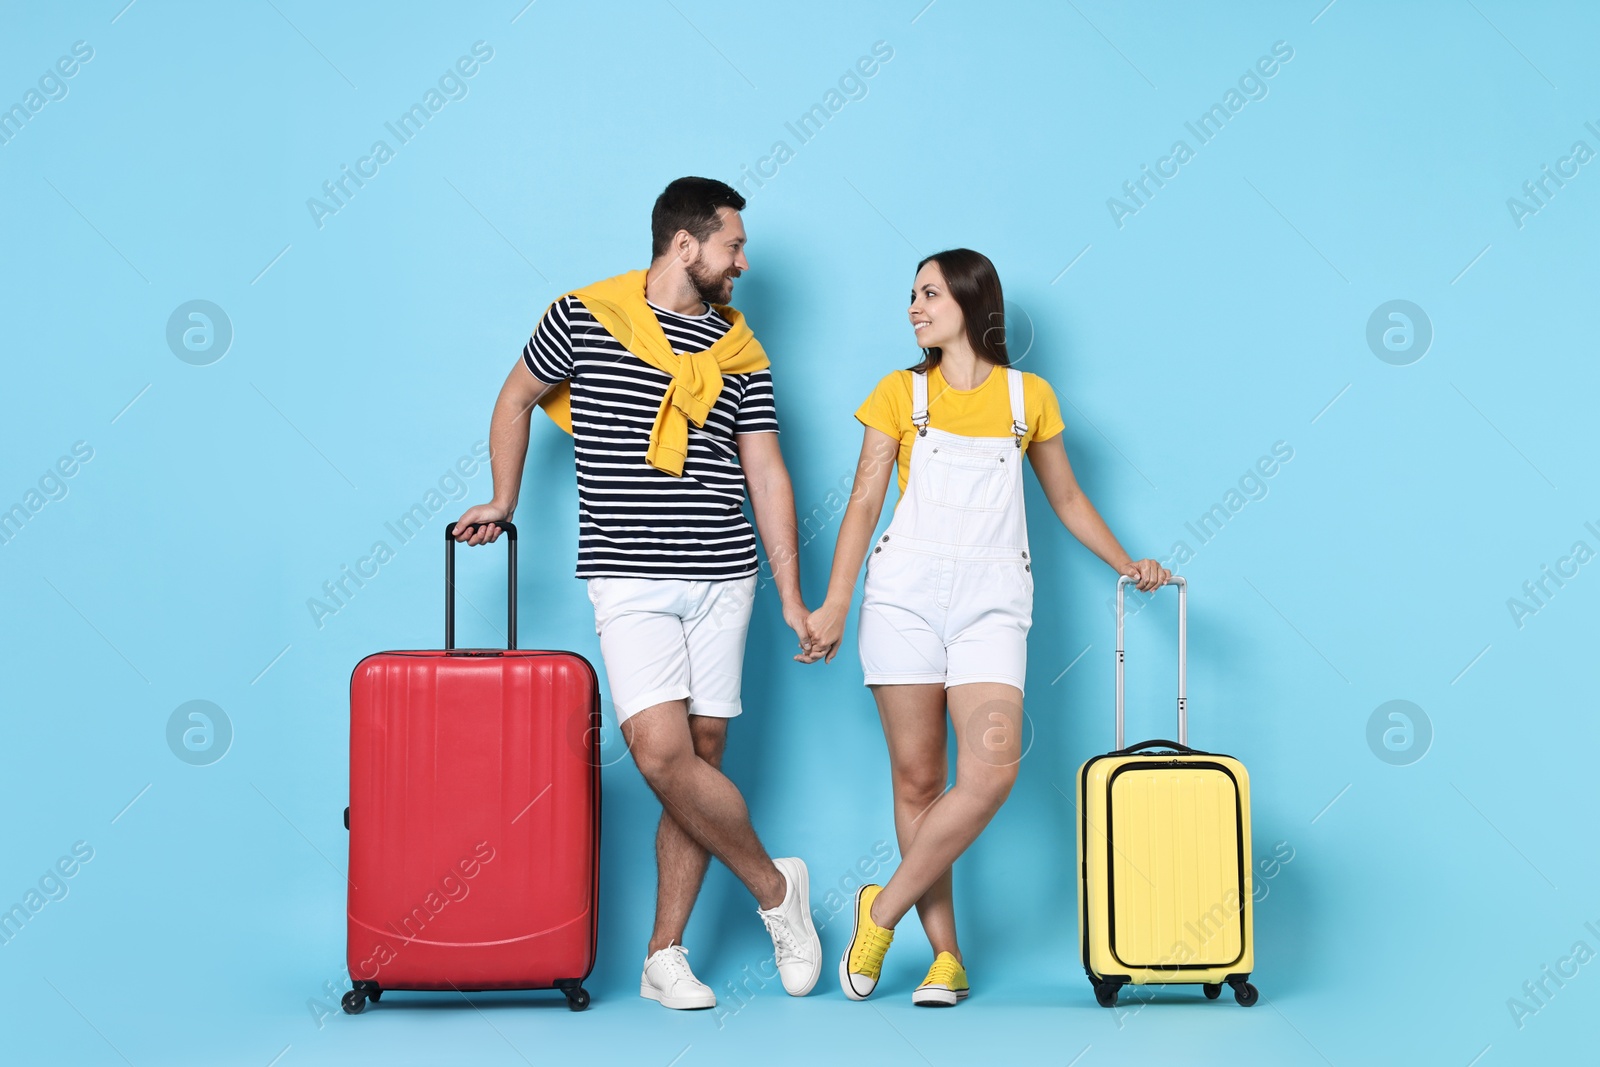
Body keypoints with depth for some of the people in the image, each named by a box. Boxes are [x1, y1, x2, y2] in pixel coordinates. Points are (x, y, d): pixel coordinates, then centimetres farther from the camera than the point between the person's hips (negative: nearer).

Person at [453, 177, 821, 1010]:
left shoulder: (738, 350, 9)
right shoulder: (584, 317, 0)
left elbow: (767, 475, 10)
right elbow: (517, 397, 16)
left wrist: (791, 595, 6)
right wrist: (503, 502, 15)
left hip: (724, 575, 3)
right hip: (628, 578, -3)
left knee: (701, 758, 2)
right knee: (662, 753, -16)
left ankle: (664, 956, 11)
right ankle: (775, 888, 6)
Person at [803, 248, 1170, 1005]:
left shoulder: (1029, 395, 11)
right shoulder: (900, 393, 10)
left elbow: (1066, 499, 21)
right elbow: (863, 502, 6)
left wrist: (1127, 564, 13)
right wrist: (834, 604, 0)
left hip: (991, 599, 0)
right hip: (904, 593, 0)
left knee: (992, 767, -18)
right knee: (917, 779, -1)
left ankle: (884, 909, -3)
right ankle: (946, 958, 6)